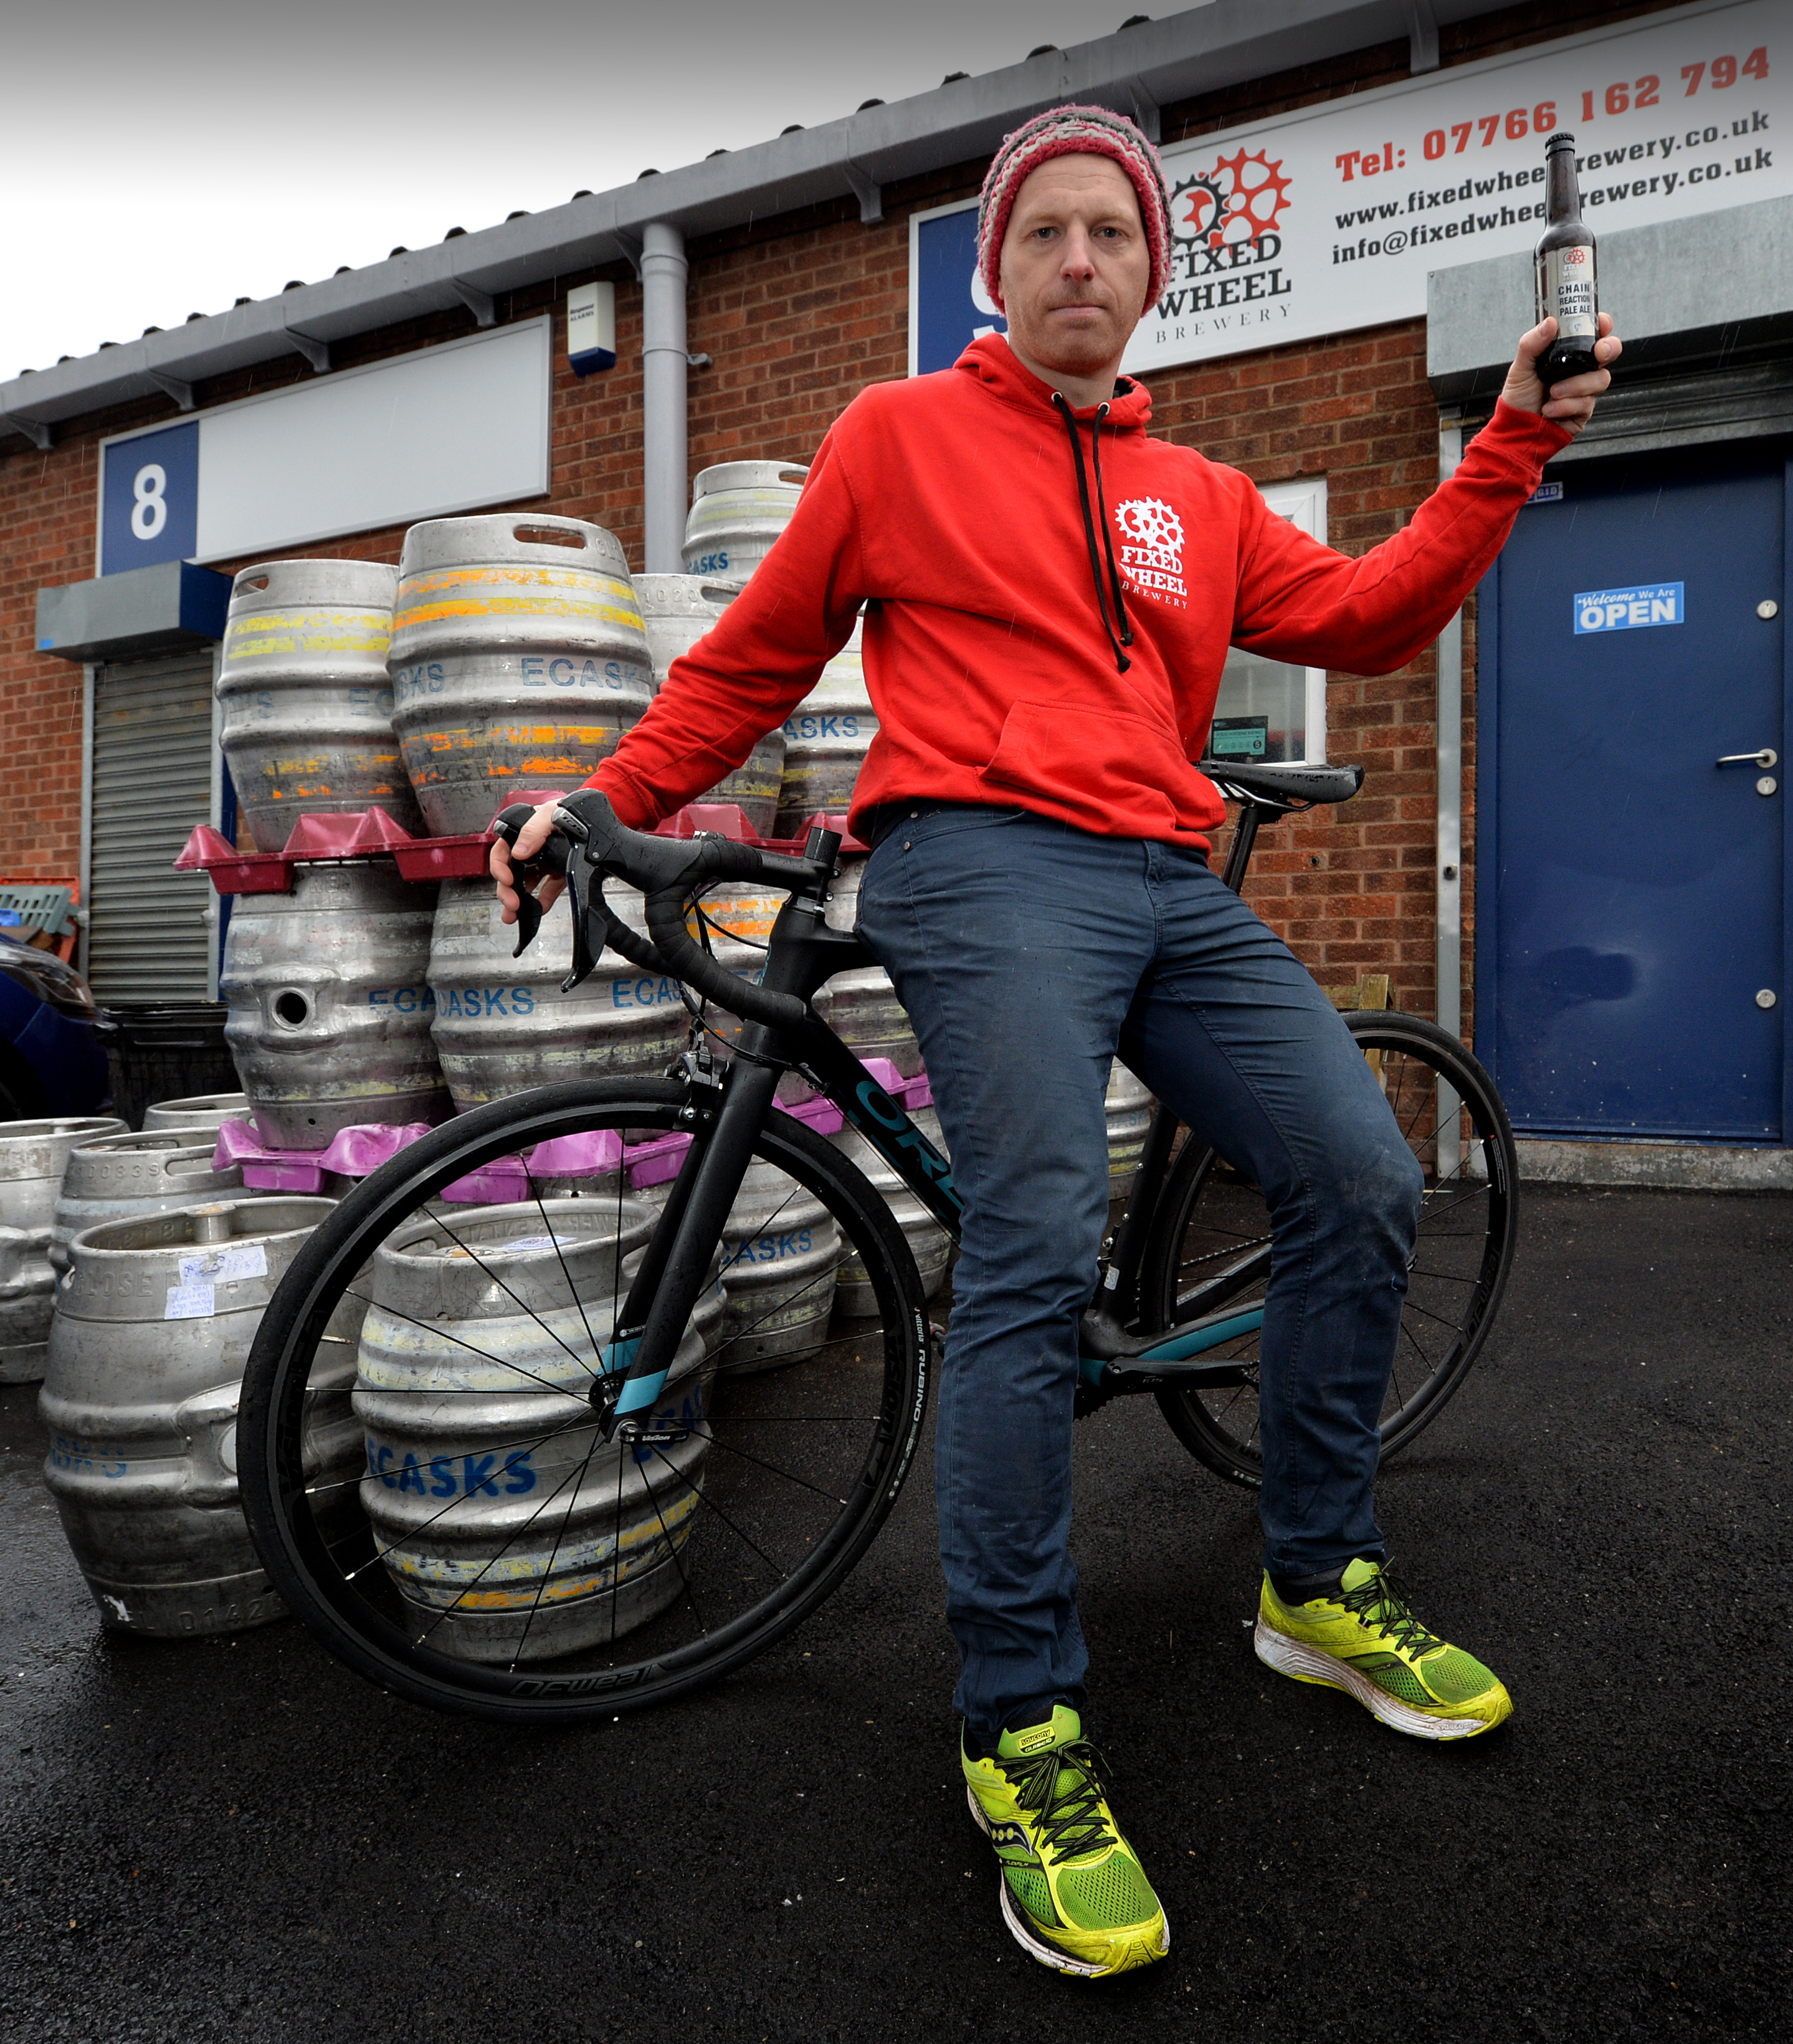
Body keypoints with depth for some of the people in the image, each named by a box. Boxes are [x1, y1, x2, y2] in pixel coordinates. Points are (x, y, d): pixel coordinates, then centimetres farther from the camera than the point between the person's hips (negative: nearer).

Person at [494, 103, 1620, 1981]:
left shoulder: (1197, 498, 24)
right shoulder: (902, 435, 11)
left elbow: (1369, 619, 16)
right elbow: (753, 659, 14)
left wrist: (1514, 442, 9)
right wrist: (608, 800, 9)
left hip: (1172, 889, 6)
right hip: (986, 863, -5)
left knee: (1360, 1183, -3)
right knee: (1036, 1251, -21)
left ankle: (1318, 1590, 18)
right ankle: (1019, 1725, -5)